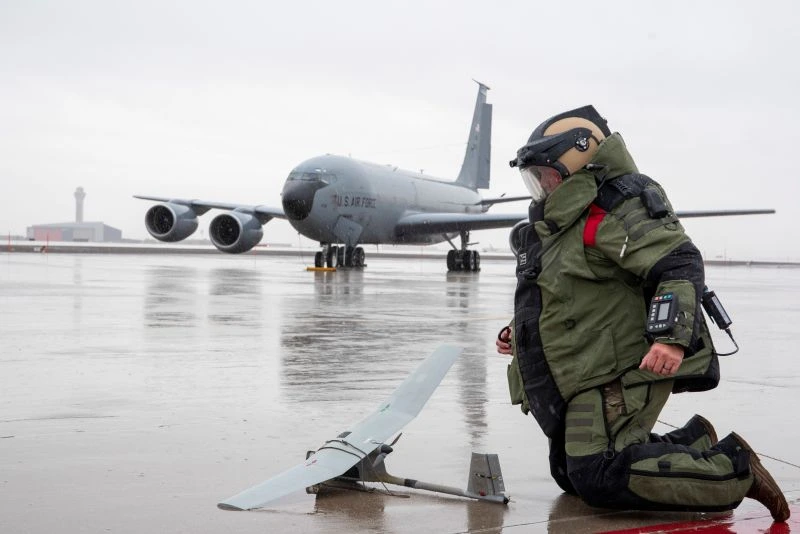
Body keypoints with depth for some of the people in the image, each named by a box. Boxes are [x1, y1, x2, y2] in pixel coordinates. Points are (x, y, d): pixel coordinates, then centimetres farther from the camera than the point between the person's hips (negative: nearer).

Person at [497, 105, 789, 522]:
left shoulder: (613, 208, -13)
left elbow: (680, 264, -24)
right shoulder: (557, 222, 20)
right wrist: (521, 332, 21)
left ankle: (734, 470, -9)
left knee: (598, 479, -22)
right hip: (582, 378, 11)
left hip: (619, 375, -11)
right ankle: (693, 443, 19)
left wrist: (672, 336, -35)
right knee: (570, 475, 13)